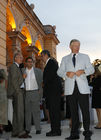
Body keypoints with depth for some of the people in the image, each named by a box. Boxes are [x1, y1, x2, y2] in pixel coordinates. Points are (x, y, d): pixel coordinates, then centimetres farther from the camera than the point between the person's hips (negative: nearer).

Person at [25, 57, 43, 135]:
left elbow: (42, 81, 5)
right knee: (27, 111, 4)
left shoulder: (38, 71, 8)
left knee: (36, 110, -4)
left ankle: (38, 128, 1)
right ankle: (27, 128, 11)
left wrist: (40, 91, -3)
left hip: (35, 93, -1)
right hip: (25, 93, 2)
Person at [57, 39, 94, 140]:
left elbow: (91, 69, 7)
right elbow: (59, 72, 10)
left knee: (85, 110, -4)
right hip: (70, 88, 1)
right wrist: (67, 73, -11)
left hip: (82, 87, -1)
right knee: (73, 111, 5)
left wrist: (83, 71, -14)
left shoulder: (85, 57, 16)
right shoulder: (65, 59, 19)